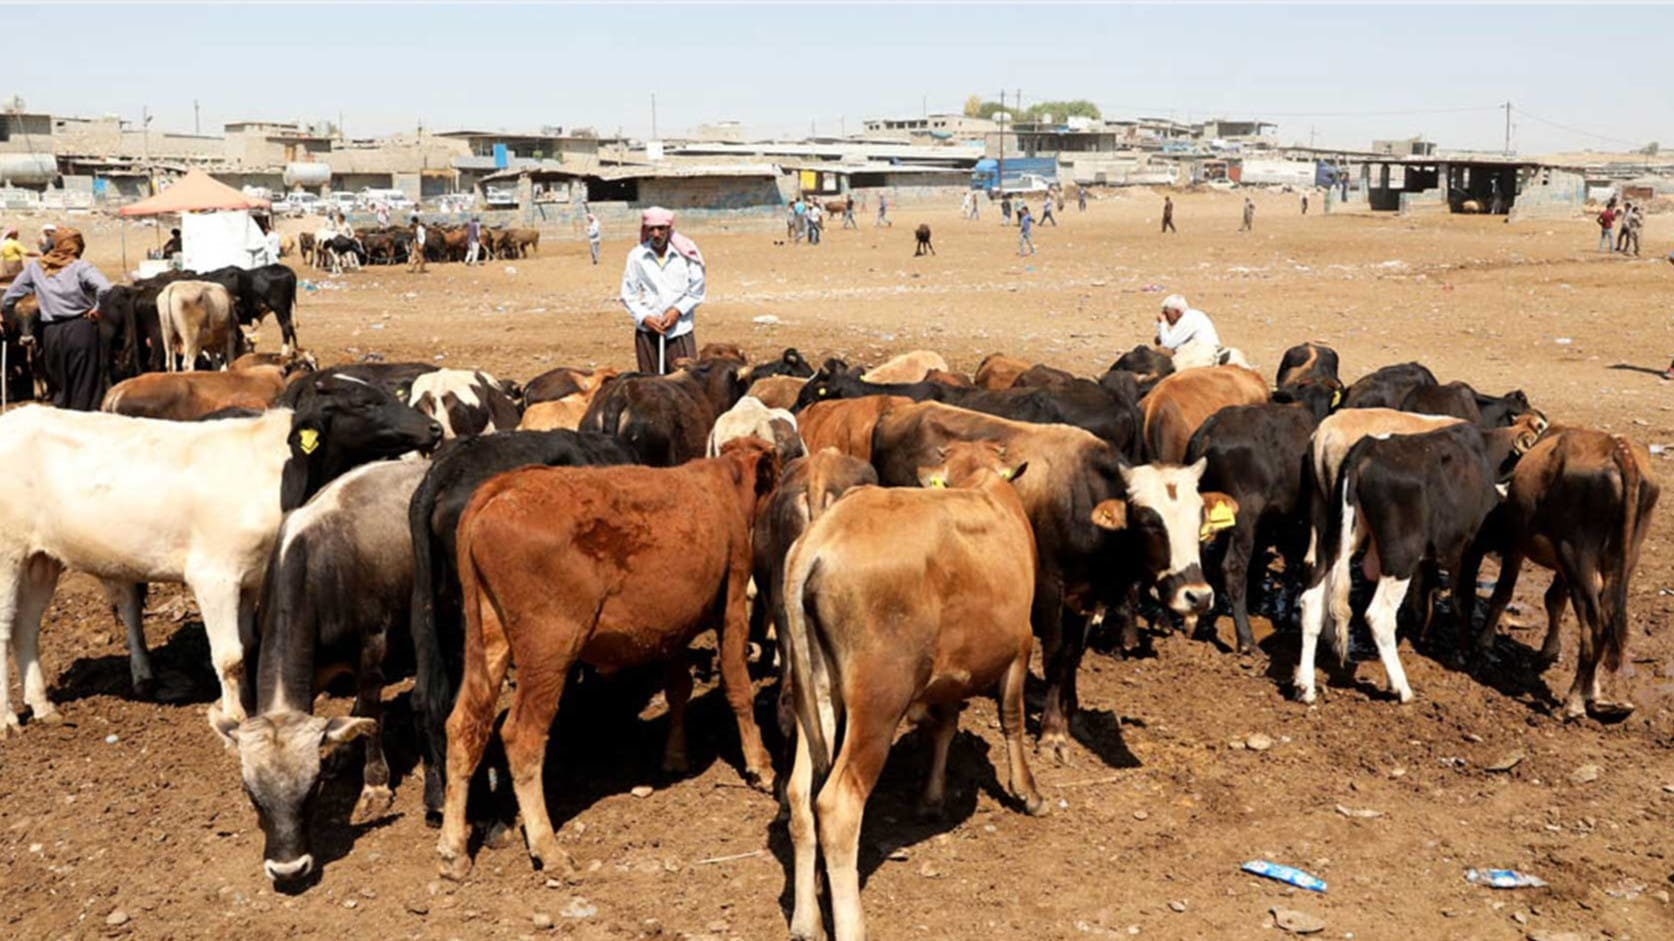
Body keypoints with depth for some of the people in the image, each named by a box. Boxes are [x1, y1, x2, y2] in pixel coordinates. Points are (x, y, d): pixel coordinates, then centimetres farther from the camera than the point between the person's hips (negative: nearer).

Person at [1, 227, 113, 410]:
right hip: (81, 330, -4)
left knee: (62, 387, 18)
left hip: (51, 333, 4)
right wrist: (98, 307, -5)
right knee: (86, 386, 2)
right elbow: (105, 288, -22)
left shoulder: (35, 267, 8)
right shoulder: (80, 267, -4)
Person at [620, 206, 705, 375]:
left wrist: (678, 310, -9)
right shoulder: (636, 256, -1)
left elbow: (696, 292, 3)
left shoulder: (686, 254, -2)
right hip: (647, 330, 1)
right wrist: (644, 317, -9)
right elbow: (628, 295, 4)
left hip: (680, 329, -1)